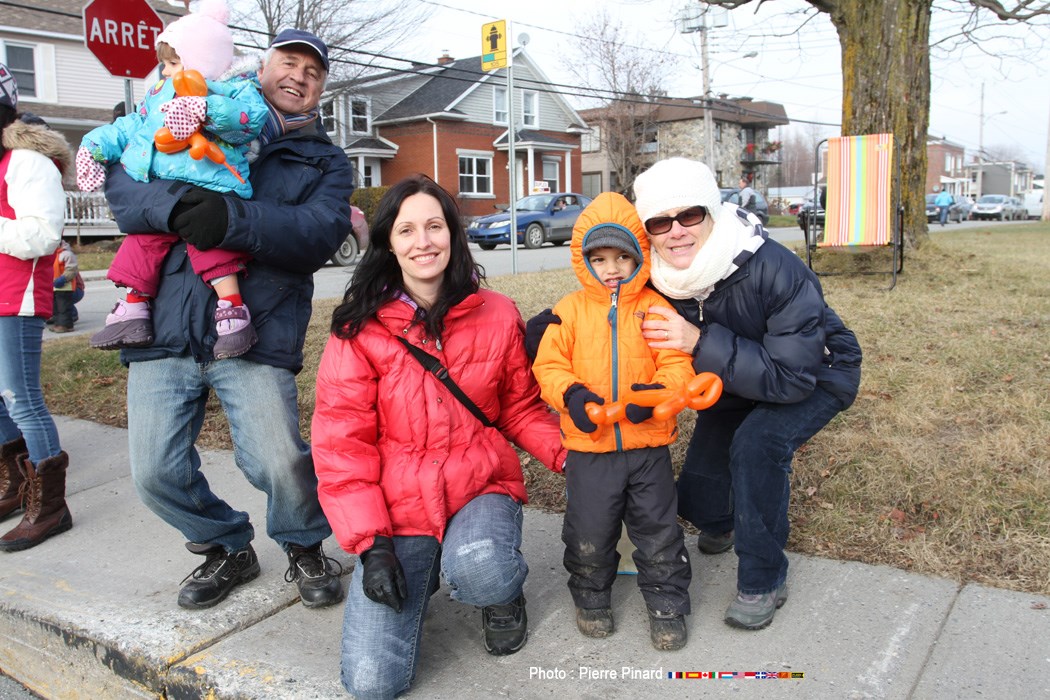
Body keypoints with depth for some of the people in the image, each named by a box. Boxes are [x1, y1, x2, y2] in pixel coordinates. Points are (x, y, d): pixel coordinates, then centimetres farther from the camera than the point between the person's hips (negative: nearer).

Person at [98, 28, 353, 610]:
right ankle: (228, 549, 29)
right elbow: (121, 175, 4)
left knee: (279, 465, -14)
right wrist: (173, 206, -19)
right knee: (156, 473, 1)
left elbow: (320, 233, -8)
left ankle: (305, 548, 19)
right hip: (166, 326, 2)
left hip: (255, 335, -2)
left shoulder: (325, 161, 13)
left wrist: (232, 218, -24)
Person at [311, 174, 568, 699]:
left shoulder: (497, 315, 0)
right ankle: (424, 571, 21)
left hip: (481, 487, 0)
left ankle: (502, 594, 4)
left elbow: (521, 408, 8)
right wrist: (370, 543, -13)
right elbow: (342, 444, -6)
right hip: (397, 507, 0)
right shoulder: (359, 330, -5)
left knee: (480, 571, -36)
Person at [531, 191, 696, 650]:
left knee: (659, 531, 10)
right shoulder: (571, 310, 0)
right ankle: (591, 598, 35)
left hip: (648, 445, 0)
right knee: (589, 532, 11)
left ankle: (666, 604, 30)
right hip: (589, 445, 0)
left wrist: (658, 389, -24)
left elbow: (677, 363, -4)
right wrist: (571, 393, -20)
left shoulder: (655, 307, 0)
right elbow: (549, 364, -1)